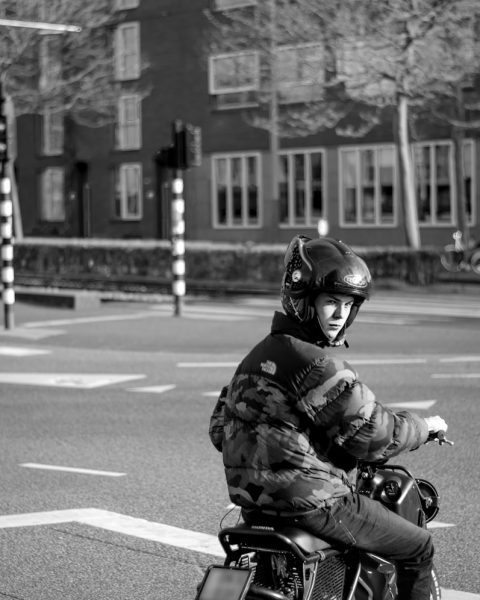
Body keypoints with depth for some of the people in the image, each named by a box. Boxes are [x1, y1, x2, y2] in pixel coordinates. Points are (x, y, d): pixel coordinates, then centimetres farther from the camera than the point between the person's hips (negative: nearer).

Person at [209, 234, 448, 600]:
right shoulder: (318, 365, -20)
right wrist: (425, 426, 0)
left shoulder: (256, 355, 9)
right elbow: (374, 435, -17)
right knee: (418, 546, 4)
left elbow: (220, 426, 16)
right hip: (312, 504, -10)